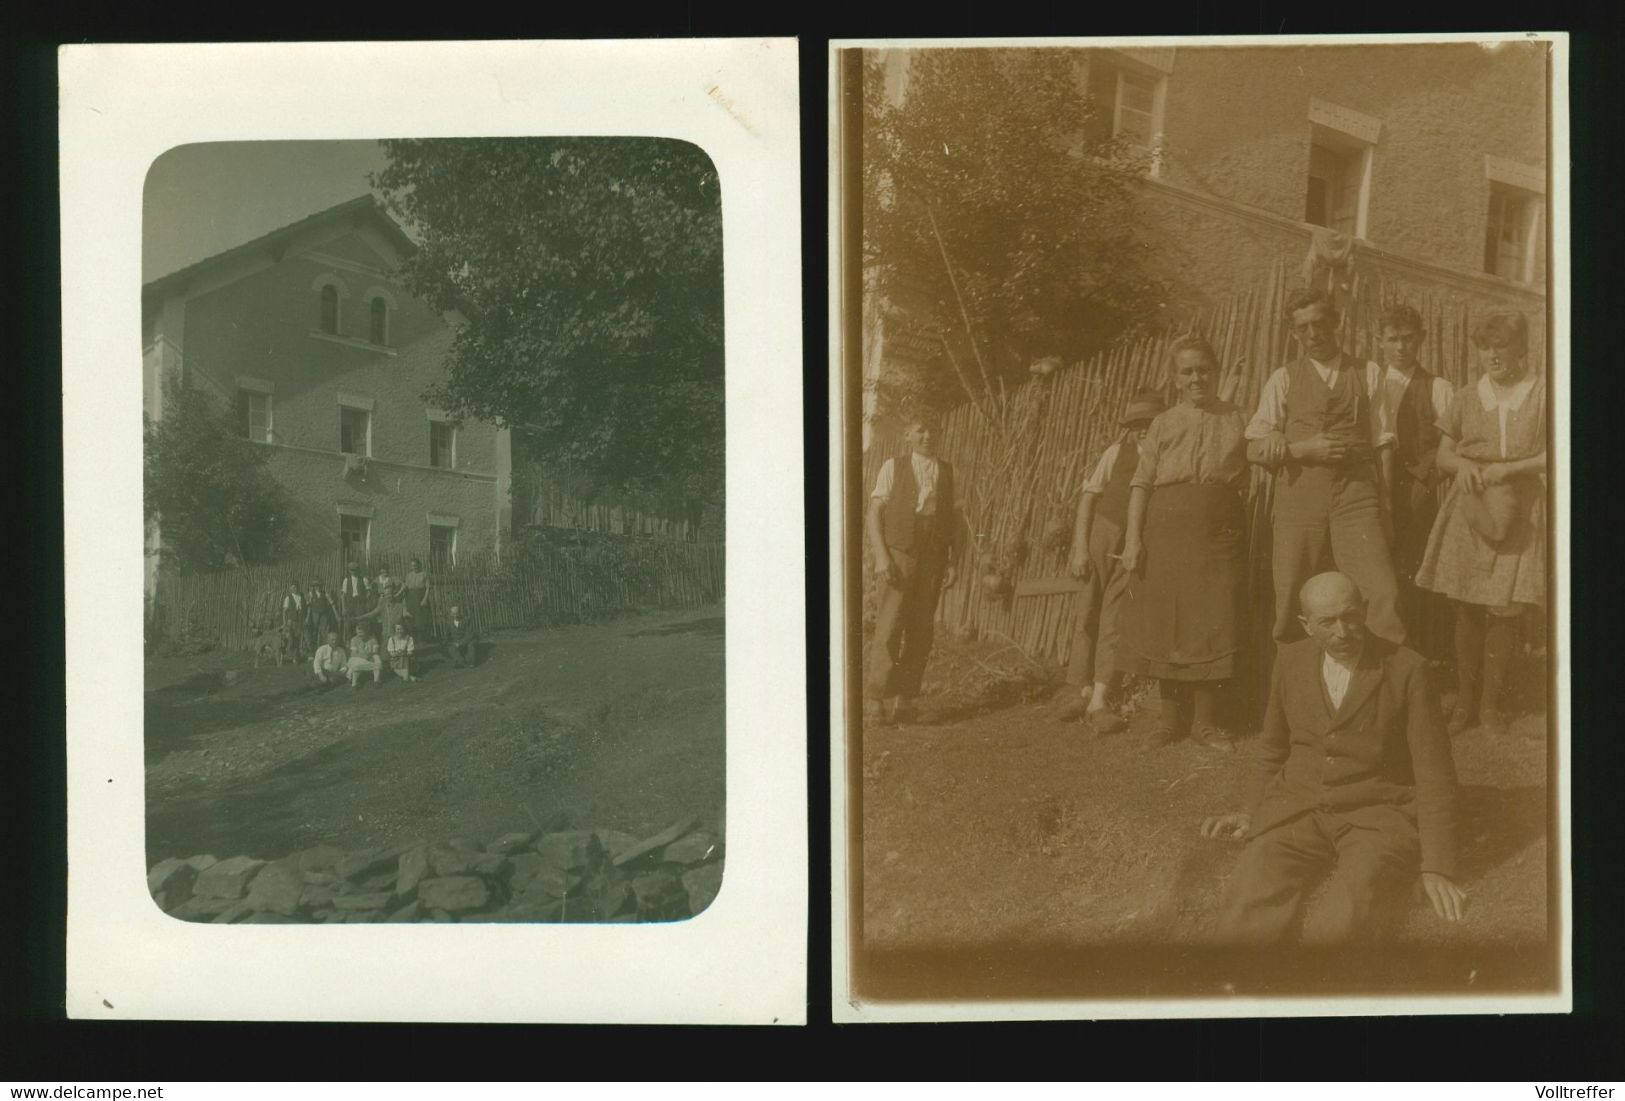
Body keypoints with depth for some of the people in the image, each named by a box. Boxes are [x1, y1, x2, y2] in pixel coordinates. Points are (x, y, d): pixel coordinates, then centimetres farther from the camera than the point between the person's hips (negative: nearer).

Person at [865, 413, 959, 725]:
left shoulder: (945, 471, 13)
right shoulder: (893, 467, 3)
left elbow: (949, 520, 16)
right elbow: (873, 514, -1)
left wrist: (952, 561, 8)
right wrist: (880, 555, -12)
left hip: (932, 558, 4)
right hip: (898, 551, -4)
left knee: (921, 629, 2)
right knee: (890, 626, -11)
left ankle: (905, 699, 9)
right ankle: (875, 697, -6)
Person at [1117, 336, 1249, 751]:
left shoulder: (1236, 420, 10)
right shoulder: (1163, 424, 9)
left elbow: (1248, 476, 11)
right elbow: (1141, 483, 3)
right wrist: (1132, 538, -5)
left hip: (1219, 530, 0)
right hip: (1165, 527, 0)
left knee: (1212, 624, -2)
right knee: (1165, 621, 4)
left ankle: (1204, 720, 10)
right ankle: (1170, 714, 18)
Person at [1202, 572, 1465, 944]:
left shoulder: (1406, 669, -6)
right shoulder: (1291, 662, 7)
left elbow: (1434, 773, -3)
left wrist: (1436, 868, -8)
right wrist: (1251, 814, 14)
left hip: (1377, 815, -2)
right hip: (1297, 811, 3)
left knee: (1339, 927, -30)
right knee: (1242, 922, -23)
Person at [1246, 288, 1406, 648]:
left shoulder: (1367, 375, 13)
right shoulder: (1283, 379, 10)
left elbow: (1380, 444, 11)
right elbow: (1255, 449, 5)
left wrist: (1383, 507, 2)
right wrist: (1305, 449, -10)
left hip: (1355, 496, 0)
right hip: (1298, 495, 0)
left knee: (1384, 595, -15)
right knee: (1291, 606, 0)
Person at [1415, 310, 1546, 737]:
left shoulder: (1542, 395, 0)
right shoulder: (1467, 397, 8)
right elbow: (1443, 456, 13)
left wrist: (1509, 468, -14)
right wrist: (1463, 464, -8)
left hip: (1519, 512, -2)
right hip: (1470, 510, 2)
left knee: (1505, 610, -2)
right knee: (1467, 611, 2)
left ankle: (1490, 700, 13)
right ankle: (1464, 700, 14)